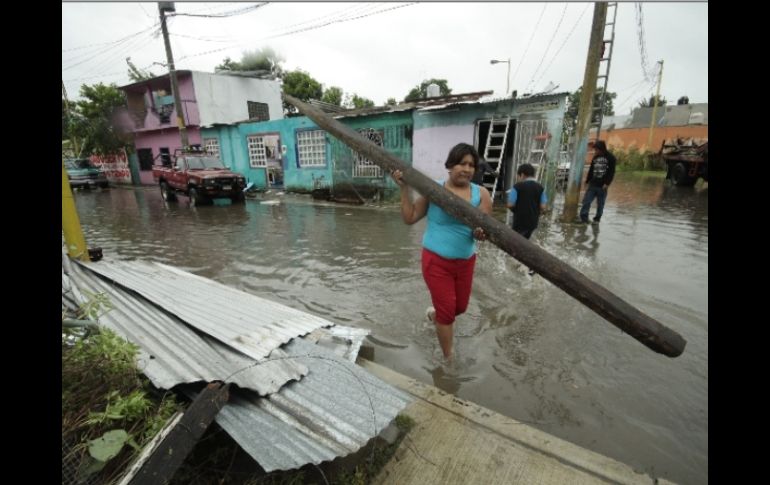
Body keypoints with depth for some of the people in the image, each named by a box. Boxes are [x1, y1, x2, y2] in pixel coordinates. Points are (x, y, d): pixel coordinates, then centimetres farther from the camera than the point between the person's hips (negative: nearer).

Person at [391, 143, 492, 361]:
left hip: (466, 261, 4)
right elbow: (409, 218, -8)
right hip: (436, 261, -4)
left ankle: (434, 313, 56)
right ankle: (448, 359, 26)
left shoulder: (481, 194, -4)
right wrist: (404, 188, -15)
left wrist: (481, 233, -32)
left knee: (460, 307, 21)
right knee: (447, 311, 3)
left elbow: (486, 229, -8)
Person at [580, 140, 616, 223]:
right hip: (592, 185, 4)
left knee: (600, 204, 4)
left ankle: (597, 219, 14)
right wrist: (587, 182, 14)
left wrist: (607, 183, -15)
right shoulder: (595, 157, 12)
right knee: (586, 201, -5)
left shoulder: (610, 158, -2)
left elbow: (611, 172, -7)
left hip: (602, 186, -4)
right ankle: (583, 217, -3)